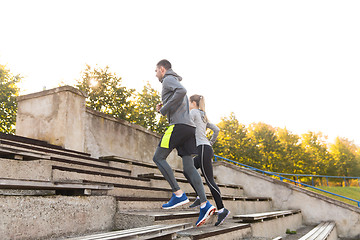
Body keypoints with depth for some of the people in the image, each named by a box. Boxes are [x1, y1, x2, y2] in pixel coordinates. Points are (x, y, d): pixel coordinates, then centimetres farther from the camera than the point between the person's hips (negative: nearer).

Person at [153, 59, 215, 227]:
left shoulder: (168, 79, 2)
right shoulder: (176, 84, 33)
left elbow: (182, 91, -20)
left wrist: (165, 108, -13)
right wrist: (164, 107, 22)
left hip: (178, 125, -9)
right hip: (189, 127, 9)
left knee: (158, 158, -4)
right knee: (188, 167, 1)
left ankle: (178, 194, -12)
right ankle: (205, 204, -10)